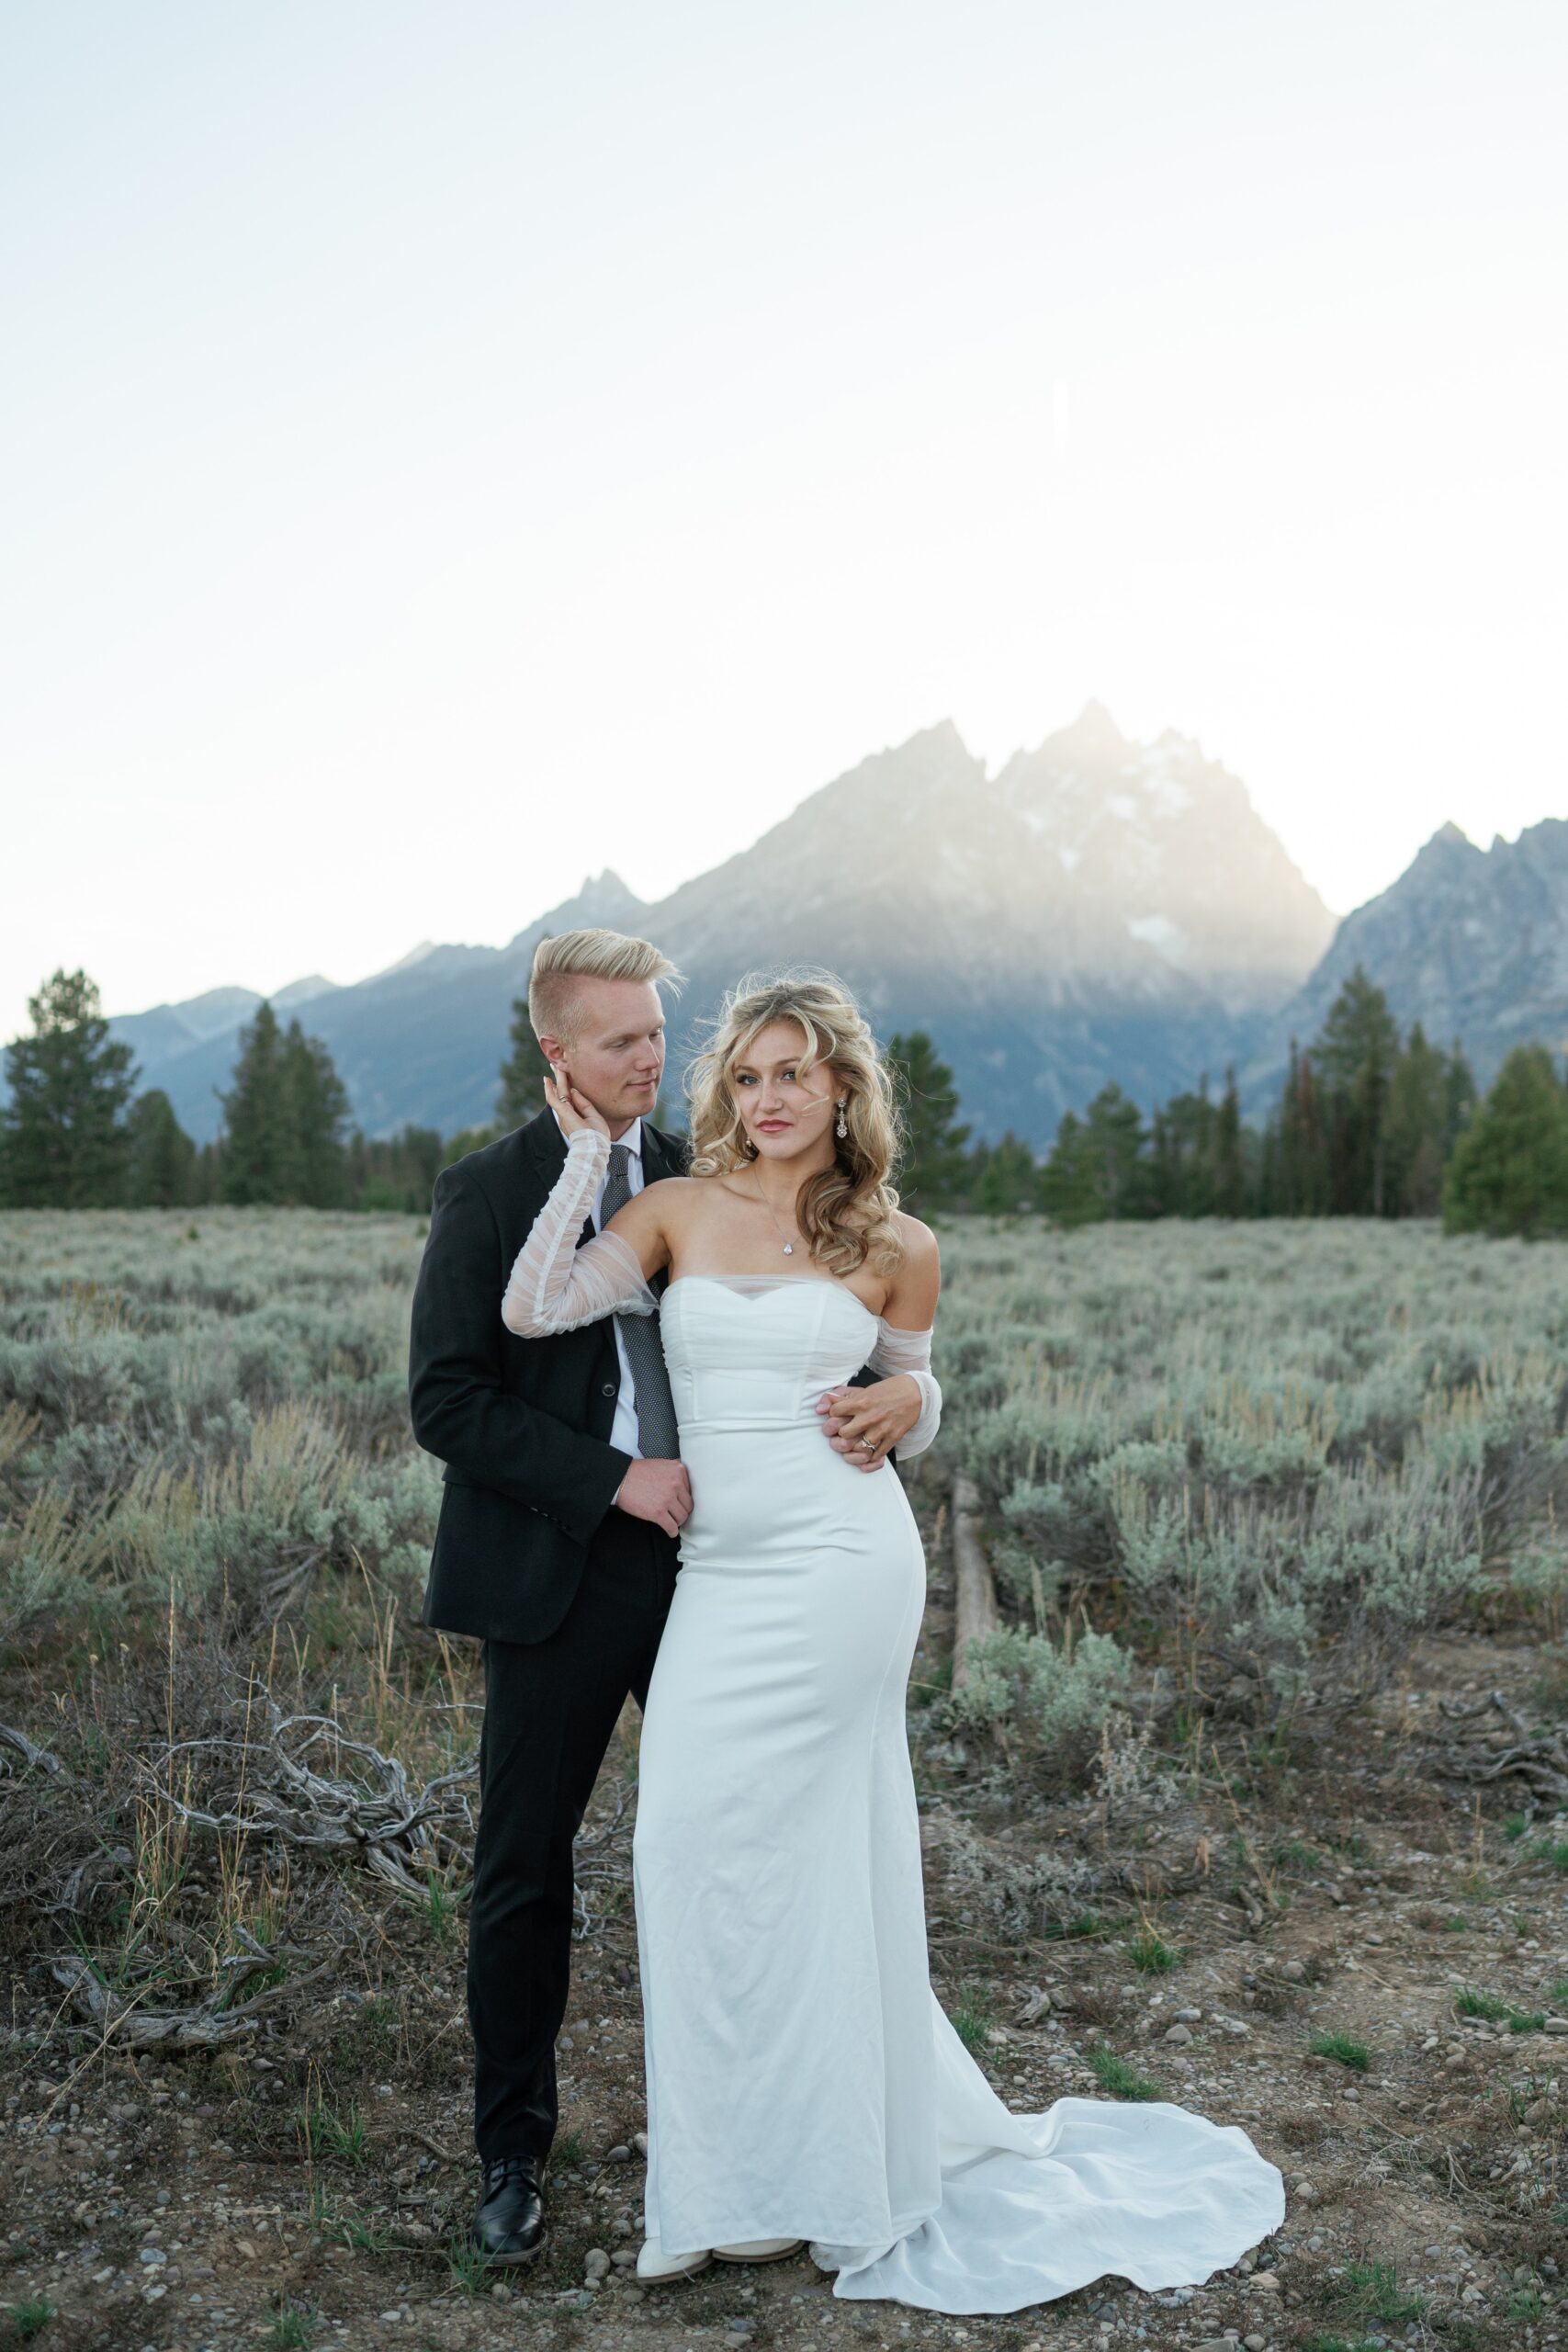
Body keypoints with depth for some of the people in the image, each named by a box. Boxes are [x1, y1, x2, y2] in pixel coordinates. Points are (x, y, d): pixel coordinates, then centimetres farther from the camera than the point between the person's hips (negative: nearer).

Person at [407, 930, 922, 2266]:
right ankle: (514, 2151, 28)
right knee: (526, 1872, 9)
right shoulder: (487, 1193, -4)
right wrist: (616, 1480, -17)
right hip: (559, 1579, -3)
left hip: (702, 1557, 3)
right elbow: (447, 1402, -10)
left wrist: (899, 1384, -15)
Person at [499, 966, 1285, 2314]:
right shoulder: (676, 1212, 5)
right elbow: (532, 1308, -6)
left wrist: (899, 1414, -4)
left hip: (840, 1565, -3)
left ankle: (772, 2180, 14)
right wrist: (589, 1151, -3)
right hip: (721, 1569, 3)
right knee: (807, 1860, 9)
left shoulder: (896, 1248, 3)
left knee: (714, 1836, -4)